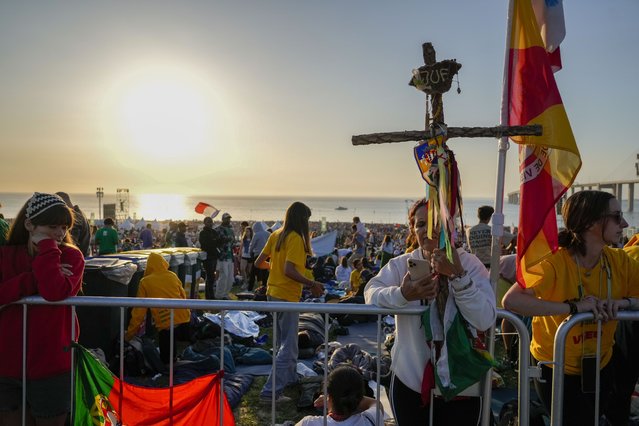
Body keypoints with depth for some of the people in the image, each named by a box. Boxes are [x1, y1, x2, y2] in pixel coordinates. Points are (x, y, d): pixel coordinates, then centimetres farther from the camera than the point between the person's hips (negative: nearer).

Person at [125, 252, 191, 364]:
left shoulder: (145, 282, 3)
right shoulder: (173, 275, 11)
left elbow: (139, 310, 5)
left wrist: (130, 333, 15)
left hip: (165, 325, -3)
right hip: (184, 319, 3)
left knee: (167, 360, 9)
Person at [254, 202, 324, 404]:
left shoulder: (276, 235, 5)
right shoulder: (296, 239, -17)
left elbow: (258, 263, 8)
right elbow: (289, 271, -26)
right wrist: (312, 284, -19)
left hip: (273, 293, 9)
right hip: (287, 296, -9)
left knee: (283, 340, 23)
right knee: (288, 346, -1)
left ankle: (290, 376, 40)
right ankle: (271, 391, -2)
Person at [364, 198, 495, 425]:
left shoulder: (469, 264, -8)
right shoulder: (401, 264, -4)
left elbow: (484, 321, -18)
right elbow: (371, 294, -18)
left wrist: (457, 275, -28)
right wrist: (402, 294, -36)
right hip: (410, 381, 1)